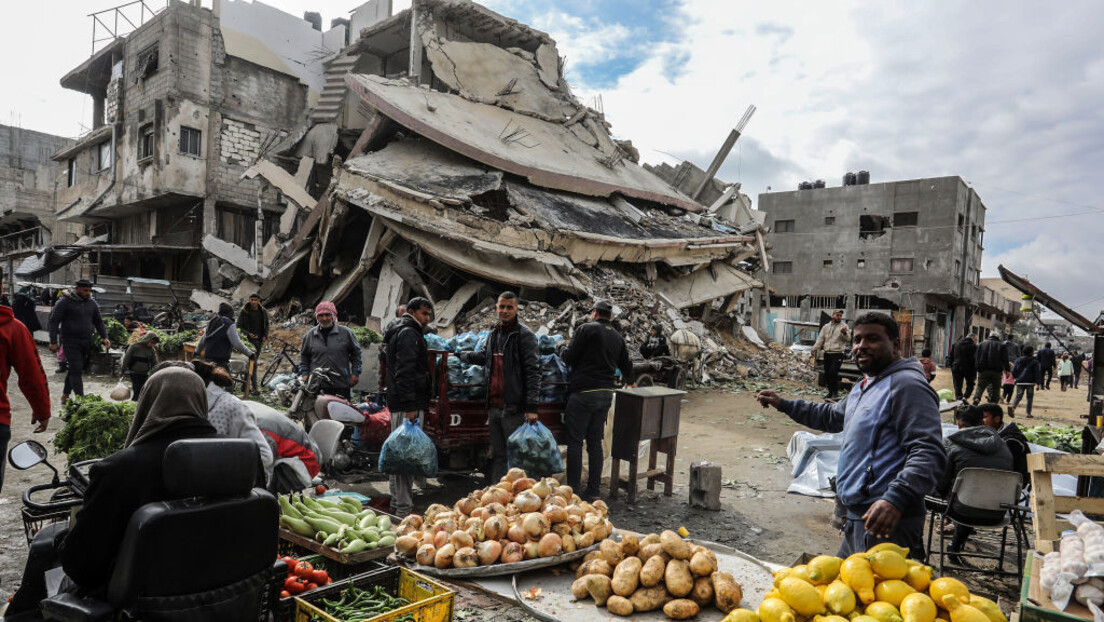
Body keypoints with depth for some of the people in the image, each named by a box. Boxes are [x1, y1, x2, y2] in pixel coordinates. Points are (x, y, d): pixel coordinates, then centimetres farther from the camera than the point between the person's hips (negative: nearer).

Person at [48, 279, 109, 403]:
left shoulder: (92, 303, 11)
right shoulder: (65, 302, -6)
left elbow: (99, 322, 19)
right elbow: (54, 321, -5)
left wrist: (104, 337, 6)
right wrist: (53, 342, -10)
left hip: (86, 343, 6)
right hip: (71, 342, -6)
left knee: (75, 369, 12)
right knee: (76, 370, -9)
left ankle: (65, 395, 26)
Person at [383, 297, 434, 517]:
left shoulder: (401, 332, 22)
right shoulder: (409, 334, -12)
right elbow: (405, 372, -22)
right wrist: (410, 406, -24)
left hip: (399, 404, 11)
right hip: (408, 404, -11)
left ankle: (397, 500, 29)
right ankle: (404, 508, -7)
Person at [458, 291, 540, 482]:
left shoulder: (524, 335, -8)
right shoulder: (493, 334, 14)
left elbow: (532, 371, -14)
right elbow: (482, 356, 34)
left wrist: (531, 407, -19)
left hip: (513, 408, -7)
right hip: (494, 407, 7)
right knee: (498, 455, 15)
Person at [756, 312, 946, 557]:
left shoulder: (907, 385, -13)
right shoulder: (864, 387, 20)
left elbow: (929, 452, -22)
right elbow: (832, 416, 38)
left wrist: (896, 499, -33)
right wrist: (784, 404, 32)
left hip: (886, 522, -10)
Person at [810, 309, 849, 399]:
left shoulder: (844, 326, 2)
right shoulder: (826, 326, 14)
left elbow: (848, 338, -9)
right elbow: (820, 339, 11)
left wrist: (844, 333, -30)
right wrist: (814, 349, -1)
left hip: (838, 354, -5)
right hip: (827, 354, 5)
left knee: (833, 372, -15)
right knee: (826, 374, 8)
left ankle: (836, 392, -2)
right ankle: (830, 391, 22)